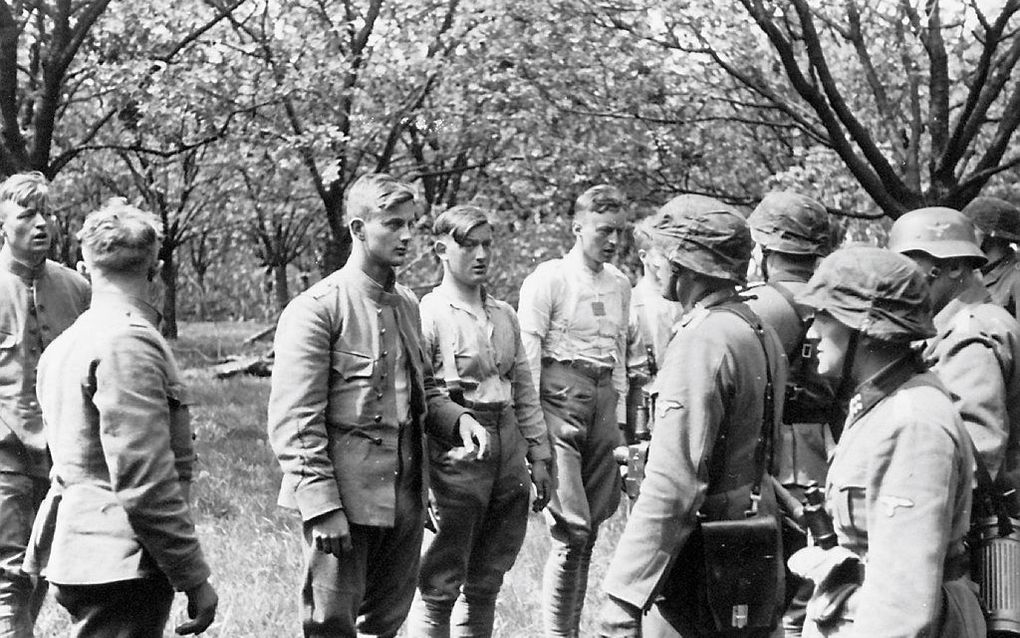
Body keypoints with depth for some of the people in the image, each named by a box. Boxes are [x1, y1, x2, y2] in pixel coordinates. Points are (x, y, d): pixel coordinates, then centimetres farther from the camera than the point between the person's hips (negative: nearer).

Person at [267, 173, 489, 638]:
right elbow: (294, 421, -15)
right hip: (345, 495, -7)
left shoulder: (407, 304, 13)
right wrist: (322, 506, -20)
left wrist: (458, 420, 2)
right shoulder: (316, 309, -11)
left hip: (406, 494, 7)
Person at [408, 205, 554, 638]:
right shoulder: (427, 314, -8)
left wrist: (539, 457, 14)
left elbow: (525, 391, 18)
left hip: (508, 449, 7)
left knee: (485, 584, 13)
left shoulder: (504, 316, 13)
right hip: (455, 452, -7)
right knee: (440, 586, -2)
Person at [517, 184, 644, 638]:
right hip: (560, 397, -6)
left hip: (603, 400, 7)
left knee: (589, 530, 9)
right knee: (571, 531, -10)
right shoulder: (549, 279, -5)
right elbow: (527, 356, -9)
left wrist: (620, 418, 18)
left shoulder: (620, 284, 15)